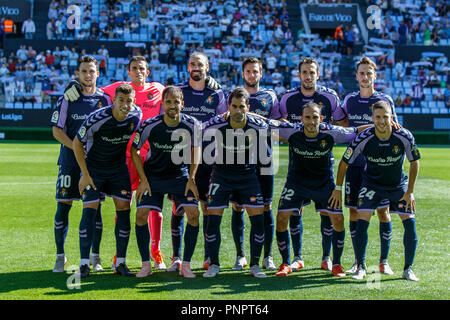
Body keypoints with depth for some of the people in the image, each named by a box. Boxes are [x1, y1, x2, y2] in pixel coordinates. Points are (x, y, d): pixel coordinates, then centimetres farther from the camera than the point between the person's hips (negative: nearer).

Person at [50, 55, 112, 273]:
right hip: (70, 159, -1)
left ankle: (95, 257, 10)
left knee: (95, 206, 1)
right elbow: (56, 131, -1)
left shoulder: (105, 99, 7)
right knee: (63, 206, -2)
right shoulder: (67, 99, 2)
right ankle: (60, 256, 9)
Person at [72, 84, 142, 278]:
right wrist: (85, 174, -14)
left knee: (123, 209, -3)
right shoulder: (97, 118, -25)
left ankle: (121, 263, 6)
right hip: (94, 167, -4)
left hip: (119, 167, 4)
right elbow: (77, 143, -12)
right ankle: (84, 264, -3)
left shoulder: (136, 116, -11)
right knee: (89, 210, -10)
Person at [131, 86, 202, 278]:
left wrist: (191, 179, -1)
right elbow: (134, 150, -5)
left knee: (193, 214, -15)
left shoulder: (192, 125, -16)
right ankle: (146, 265, 2)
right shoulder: (149, 125, -20)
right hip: (153, 175, -1)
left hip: (180, 175, 1)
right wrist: (143, 180, -9)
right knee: (141, 215, -13)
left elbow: (196, 148, 3)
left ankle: (186, 265, -2)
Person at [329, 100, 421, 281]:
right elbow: (344, 162, -9)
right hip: (372, 183, -1)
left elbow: (414, 163, -5)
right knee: (362, 220, -16)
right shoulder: (364, 139, -23)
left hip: (398, 185, 1)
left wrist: (410, 191, -8)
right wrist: (338, 189, -6)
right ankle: (361, 267, -3)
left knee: (410, 223, -8)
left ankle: (408, 269, 7)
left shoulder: (405, 137, -21)